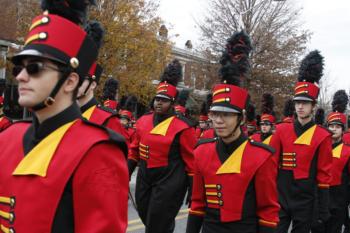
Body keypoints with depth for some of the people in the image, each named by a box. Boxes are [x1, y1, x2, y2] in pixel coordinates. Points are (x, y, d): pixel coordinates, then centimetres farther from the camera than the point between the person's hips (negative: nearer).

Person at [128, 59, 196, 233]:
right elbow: (134, 149, 13)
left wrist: (193, 190, -10)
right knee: (146, 218, 19)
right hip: (144, 178, 6)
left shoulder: (182, 127, -13)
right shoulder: (143, 121, 4)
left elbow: (191, 160, -10)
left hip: (169, 181, -6)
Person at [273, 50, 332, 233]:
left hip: (304, 201, -1)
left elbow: (324, 175, -4)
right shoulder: (281, 130, -1)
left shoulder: (323, 136, -6)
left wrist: (323, 210, -3)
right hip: (280, 197, 1)